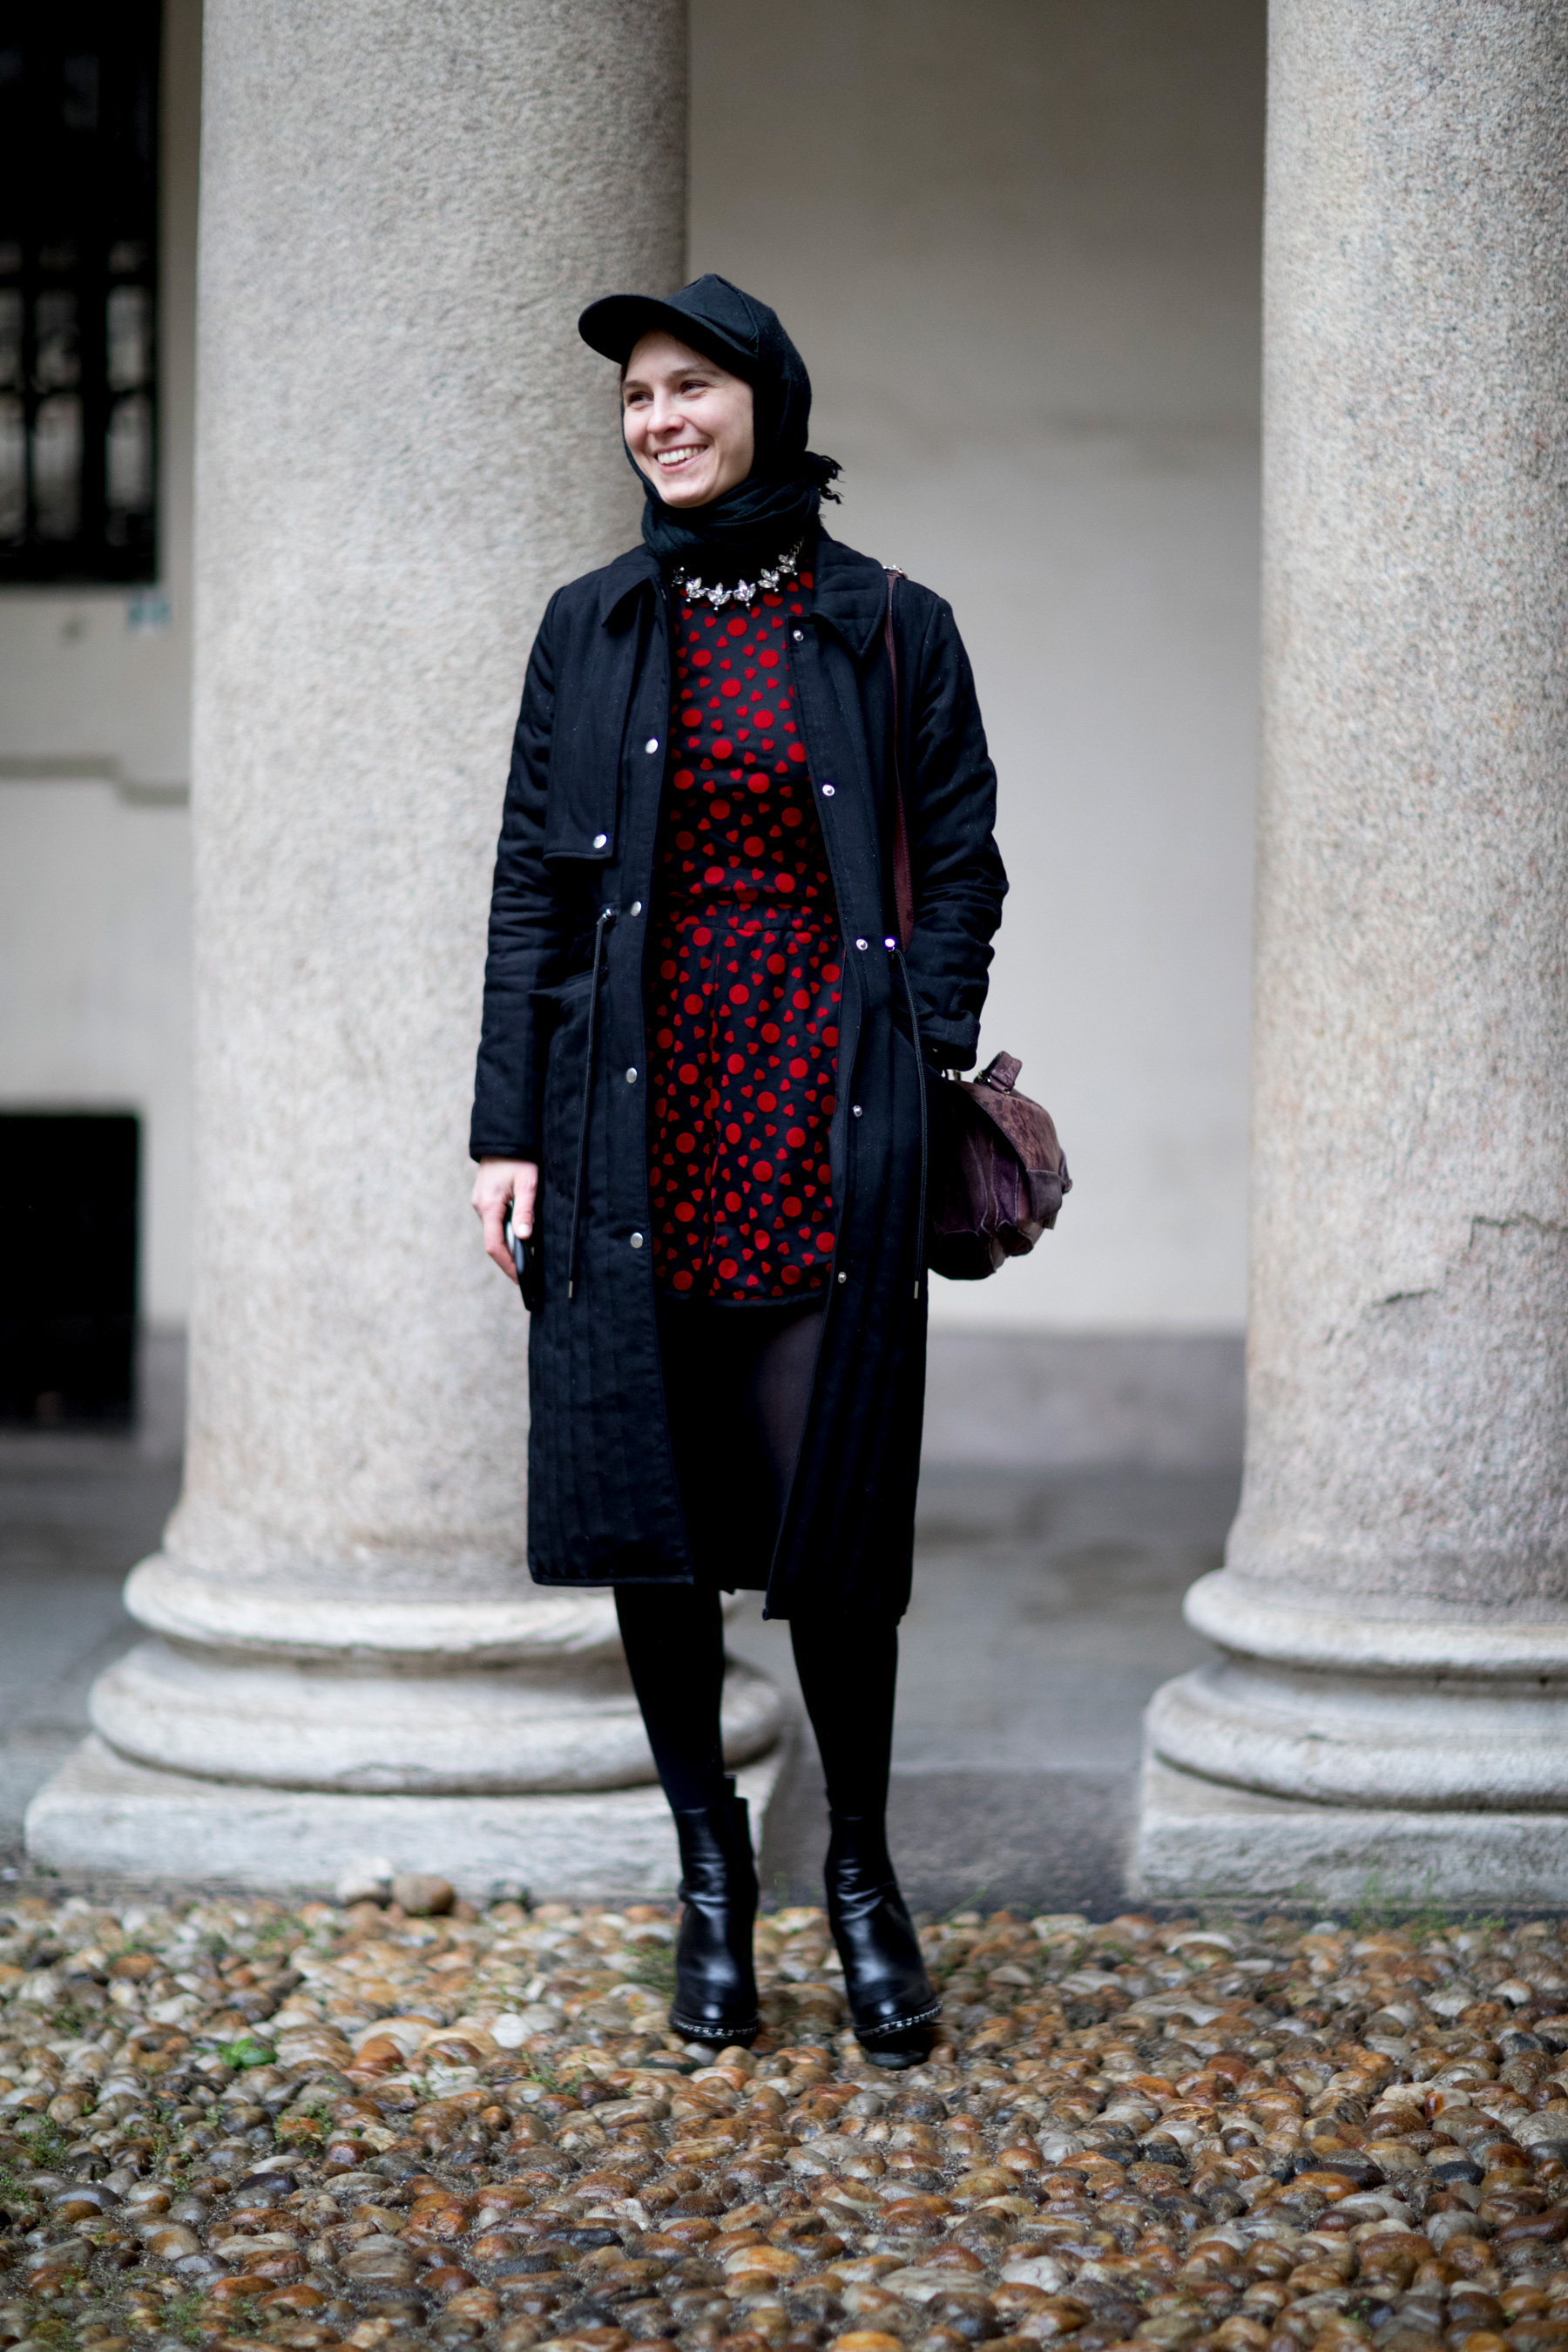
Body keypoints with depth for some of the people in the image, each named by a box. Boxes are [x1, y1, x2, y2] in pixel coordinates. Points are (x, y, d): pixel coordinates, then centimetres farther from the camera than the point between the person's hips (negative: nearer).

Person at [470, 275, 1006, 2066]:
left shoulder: (892, 630, 4)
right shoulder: (592, 629, 9)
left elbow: (959, 871, 5)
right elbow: (530, 884, 8)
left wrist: (915, 1086, -6)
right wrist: (509, 1125, 1)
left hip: (821, 1111, -2)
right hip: (636, 1113, 2)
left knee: (831, 1506, -5)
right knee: (646, 1498, 3)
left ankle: (860, 1871, 14)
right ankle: (710, 1873, 17)